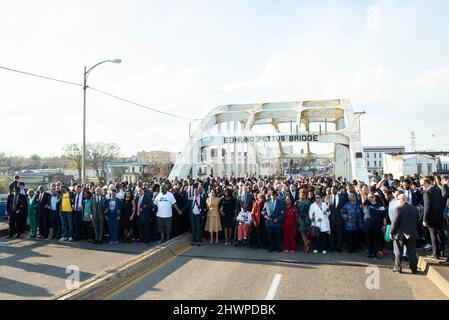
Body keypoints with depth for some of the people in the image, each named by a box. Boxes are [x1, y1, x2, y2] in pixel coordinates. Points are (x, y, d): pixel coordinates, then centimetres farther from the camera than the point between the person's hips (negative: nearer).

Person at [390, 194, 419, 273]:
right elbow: (417, 221, 12)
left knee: (398, 252, 6)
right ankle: (414, 268, 15)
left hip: (400, 234, -5)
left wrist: (391, 233, -6)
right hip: (412, 234, 5)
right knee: (412, 251, 12)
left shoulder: (398, 209, -17)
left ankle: (398, 268, 12)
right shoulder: (414, 208, 2)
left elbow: (394, 222, -16)